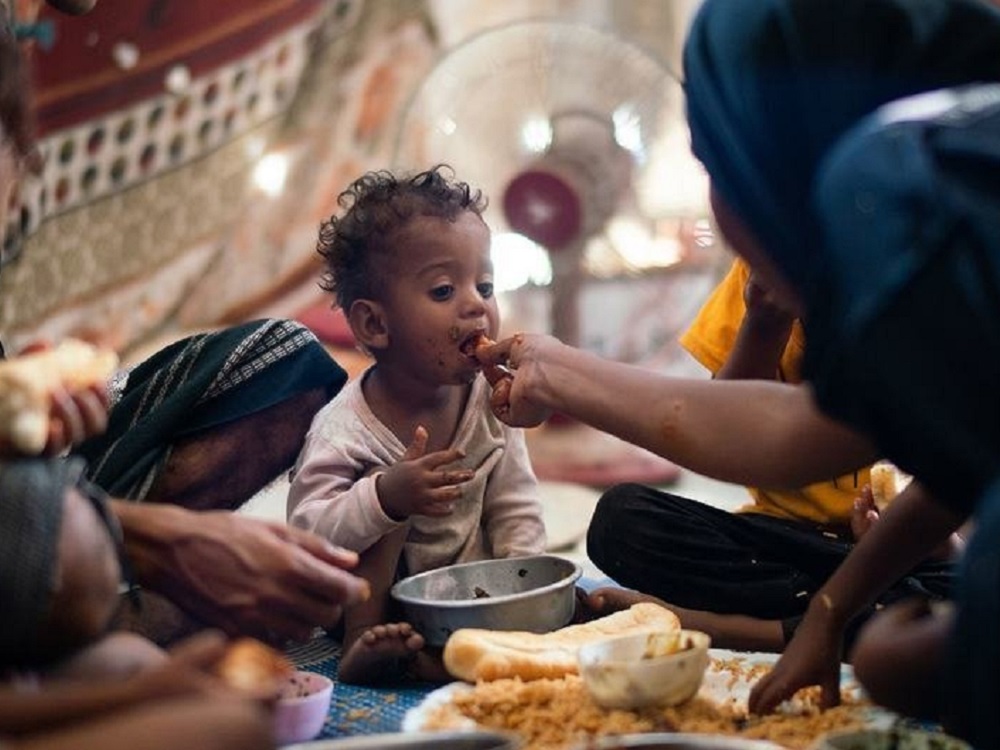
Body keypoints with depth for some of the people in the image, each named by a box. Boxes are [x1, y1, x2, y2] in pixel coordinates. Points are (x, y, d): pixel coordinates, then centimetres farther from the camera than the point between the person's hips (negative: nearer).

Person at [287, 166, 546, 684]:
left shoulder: (491, 402, -7)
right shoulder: (343, 429, -22)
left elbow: (515, 512, -2)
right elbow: (305, 534, -30)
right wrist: (385, 497, -46)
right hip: (372, 598, -5)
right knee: (385, 495, -27)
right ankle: (363, 645, -24)